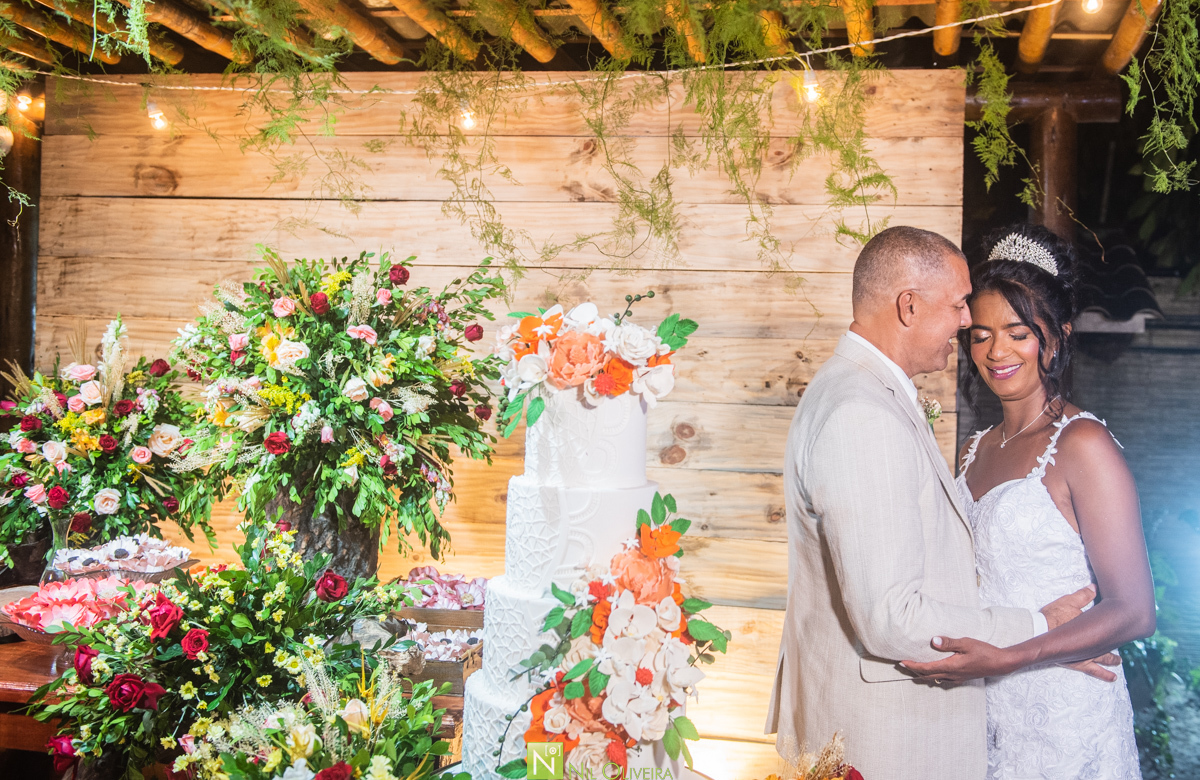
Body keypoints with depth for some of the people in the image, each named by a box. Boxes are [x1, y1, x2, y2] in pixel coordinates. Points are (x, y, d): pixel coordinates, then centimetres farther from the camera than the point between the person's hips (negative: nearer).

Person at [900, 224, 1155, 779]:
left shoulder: (1082, 444, -13)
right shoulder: (975, 450, 8)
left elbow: (1133, 612, -17)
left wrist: (1005, 659, -25)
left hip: (1060, 716, -6)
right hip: (978, 707, 6)